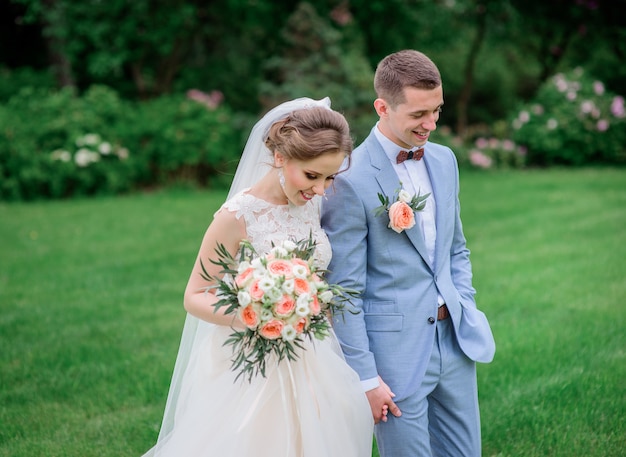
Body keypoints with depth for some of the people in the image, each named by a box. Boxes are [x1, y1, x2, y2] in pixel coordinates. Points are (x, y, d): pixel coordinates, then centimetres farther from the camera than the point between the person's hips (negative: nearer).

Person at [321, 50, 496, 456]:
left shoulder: (444, 160, 7)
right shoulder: (350, 180, -15)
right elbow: (344, 289, -13)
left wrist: (467, 313, 8)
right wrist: (365, 378, -13)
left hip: (454, 339, 7)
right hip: (395, 351, -6)